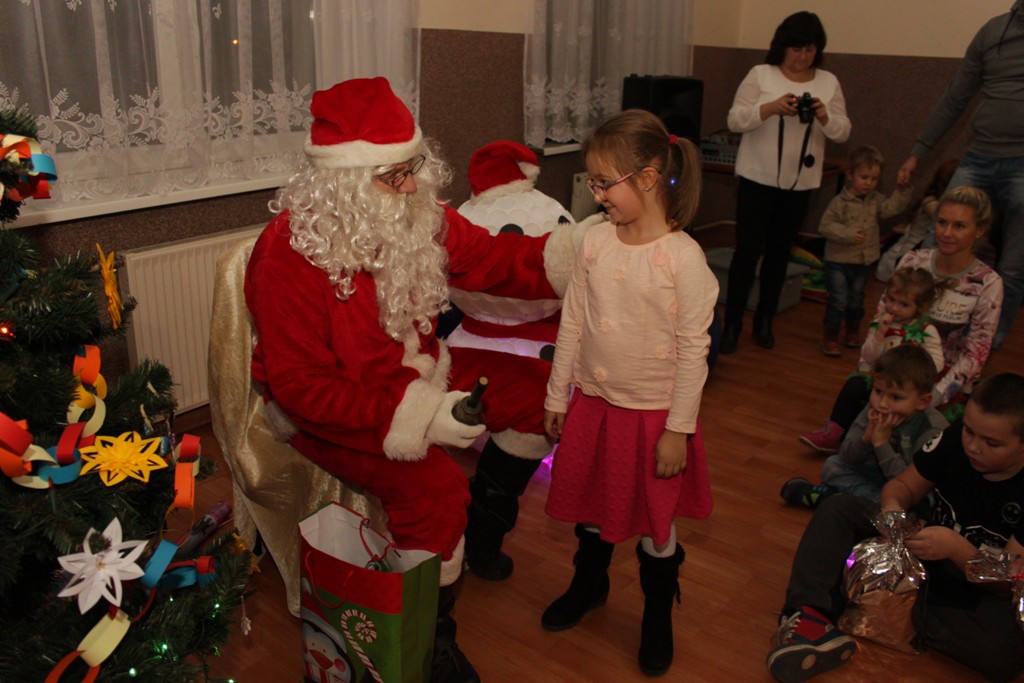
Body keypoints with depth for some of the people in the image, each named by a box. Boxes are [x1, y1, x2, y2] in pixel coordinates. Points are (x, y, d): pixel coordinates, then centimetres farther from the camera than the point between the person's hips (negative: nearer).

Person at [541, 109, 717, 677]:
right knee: (590, 503, 22)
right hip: (593, 401, 4)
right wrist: (557, 397, 7)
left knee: (655, 522, 13)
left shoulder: (683, 257, -18)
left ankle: (657, 617, 38)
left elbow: (694, 349, -14)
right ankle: (589, 584, 49)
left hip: (654, 412, -4)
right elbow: (572, 322, 2)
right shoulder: (595, 242, -5)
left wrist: (678, 429, -13)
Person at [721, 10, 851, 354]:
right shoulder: (760, 74, -2)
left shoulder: (829, 82, 6)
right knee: (747, 251, -3)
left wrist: (824, 116, -17)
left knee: (779, 253, 10)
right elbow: (735, 120, -9)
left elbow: (843, 132, 4)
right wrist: (772, 107, -24)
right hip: (757, 179, -3)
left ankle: (764, 321, 23)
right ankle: (731, 324, 5)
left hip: (800, 184, 3)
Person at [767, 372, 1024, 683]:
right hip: (927, 555, 5)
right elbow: (905, 485, -1)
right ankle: (810, 615, -33)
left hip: (987, 592, -4)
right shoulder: (956, 437, -12)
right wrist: (893, 506, -25)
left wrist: (956, 547, -37)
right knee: (839, 509, -12)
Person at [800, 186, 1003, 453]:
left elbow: (975, 355, -13)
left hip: (949, 382, -3)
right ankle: (837, 432, -9)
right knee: (858, 385, -29)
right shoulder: (913, 261, -4)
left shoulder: (988, 284, -13)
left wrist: (932, 398, -23)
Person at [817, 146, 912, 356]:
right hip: (838, 260, -5)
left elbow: (892, 207, -10)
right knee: (838, 301, -5)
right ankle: (830, 337, 8)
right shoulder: (840, 201, -14)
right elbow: (825, 226, -16)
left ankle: (853, 331, 38)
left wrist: (902, 189, -21)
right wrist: (848, 234, -26)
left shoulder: (876, 200, 3)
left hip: (863, 261, 5)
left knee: (856, 300, 19)